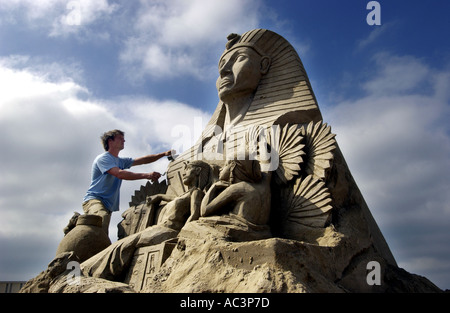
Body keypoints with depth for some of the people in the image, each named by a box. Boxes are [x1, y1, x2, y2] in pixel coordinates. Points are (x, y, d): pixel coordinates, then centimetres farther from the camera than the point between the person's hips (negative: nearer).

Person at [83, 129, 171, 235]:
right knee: (101, 219, -38)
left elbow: (143, 160, 24)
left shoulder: (121, 161, 23)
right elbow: (119, 174, -20)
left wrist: (163, 154, 12)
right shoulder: (103, 158, -4)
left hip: (108, 206, 9)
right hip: (94, 200, -9)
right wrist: (146, 175, -26)